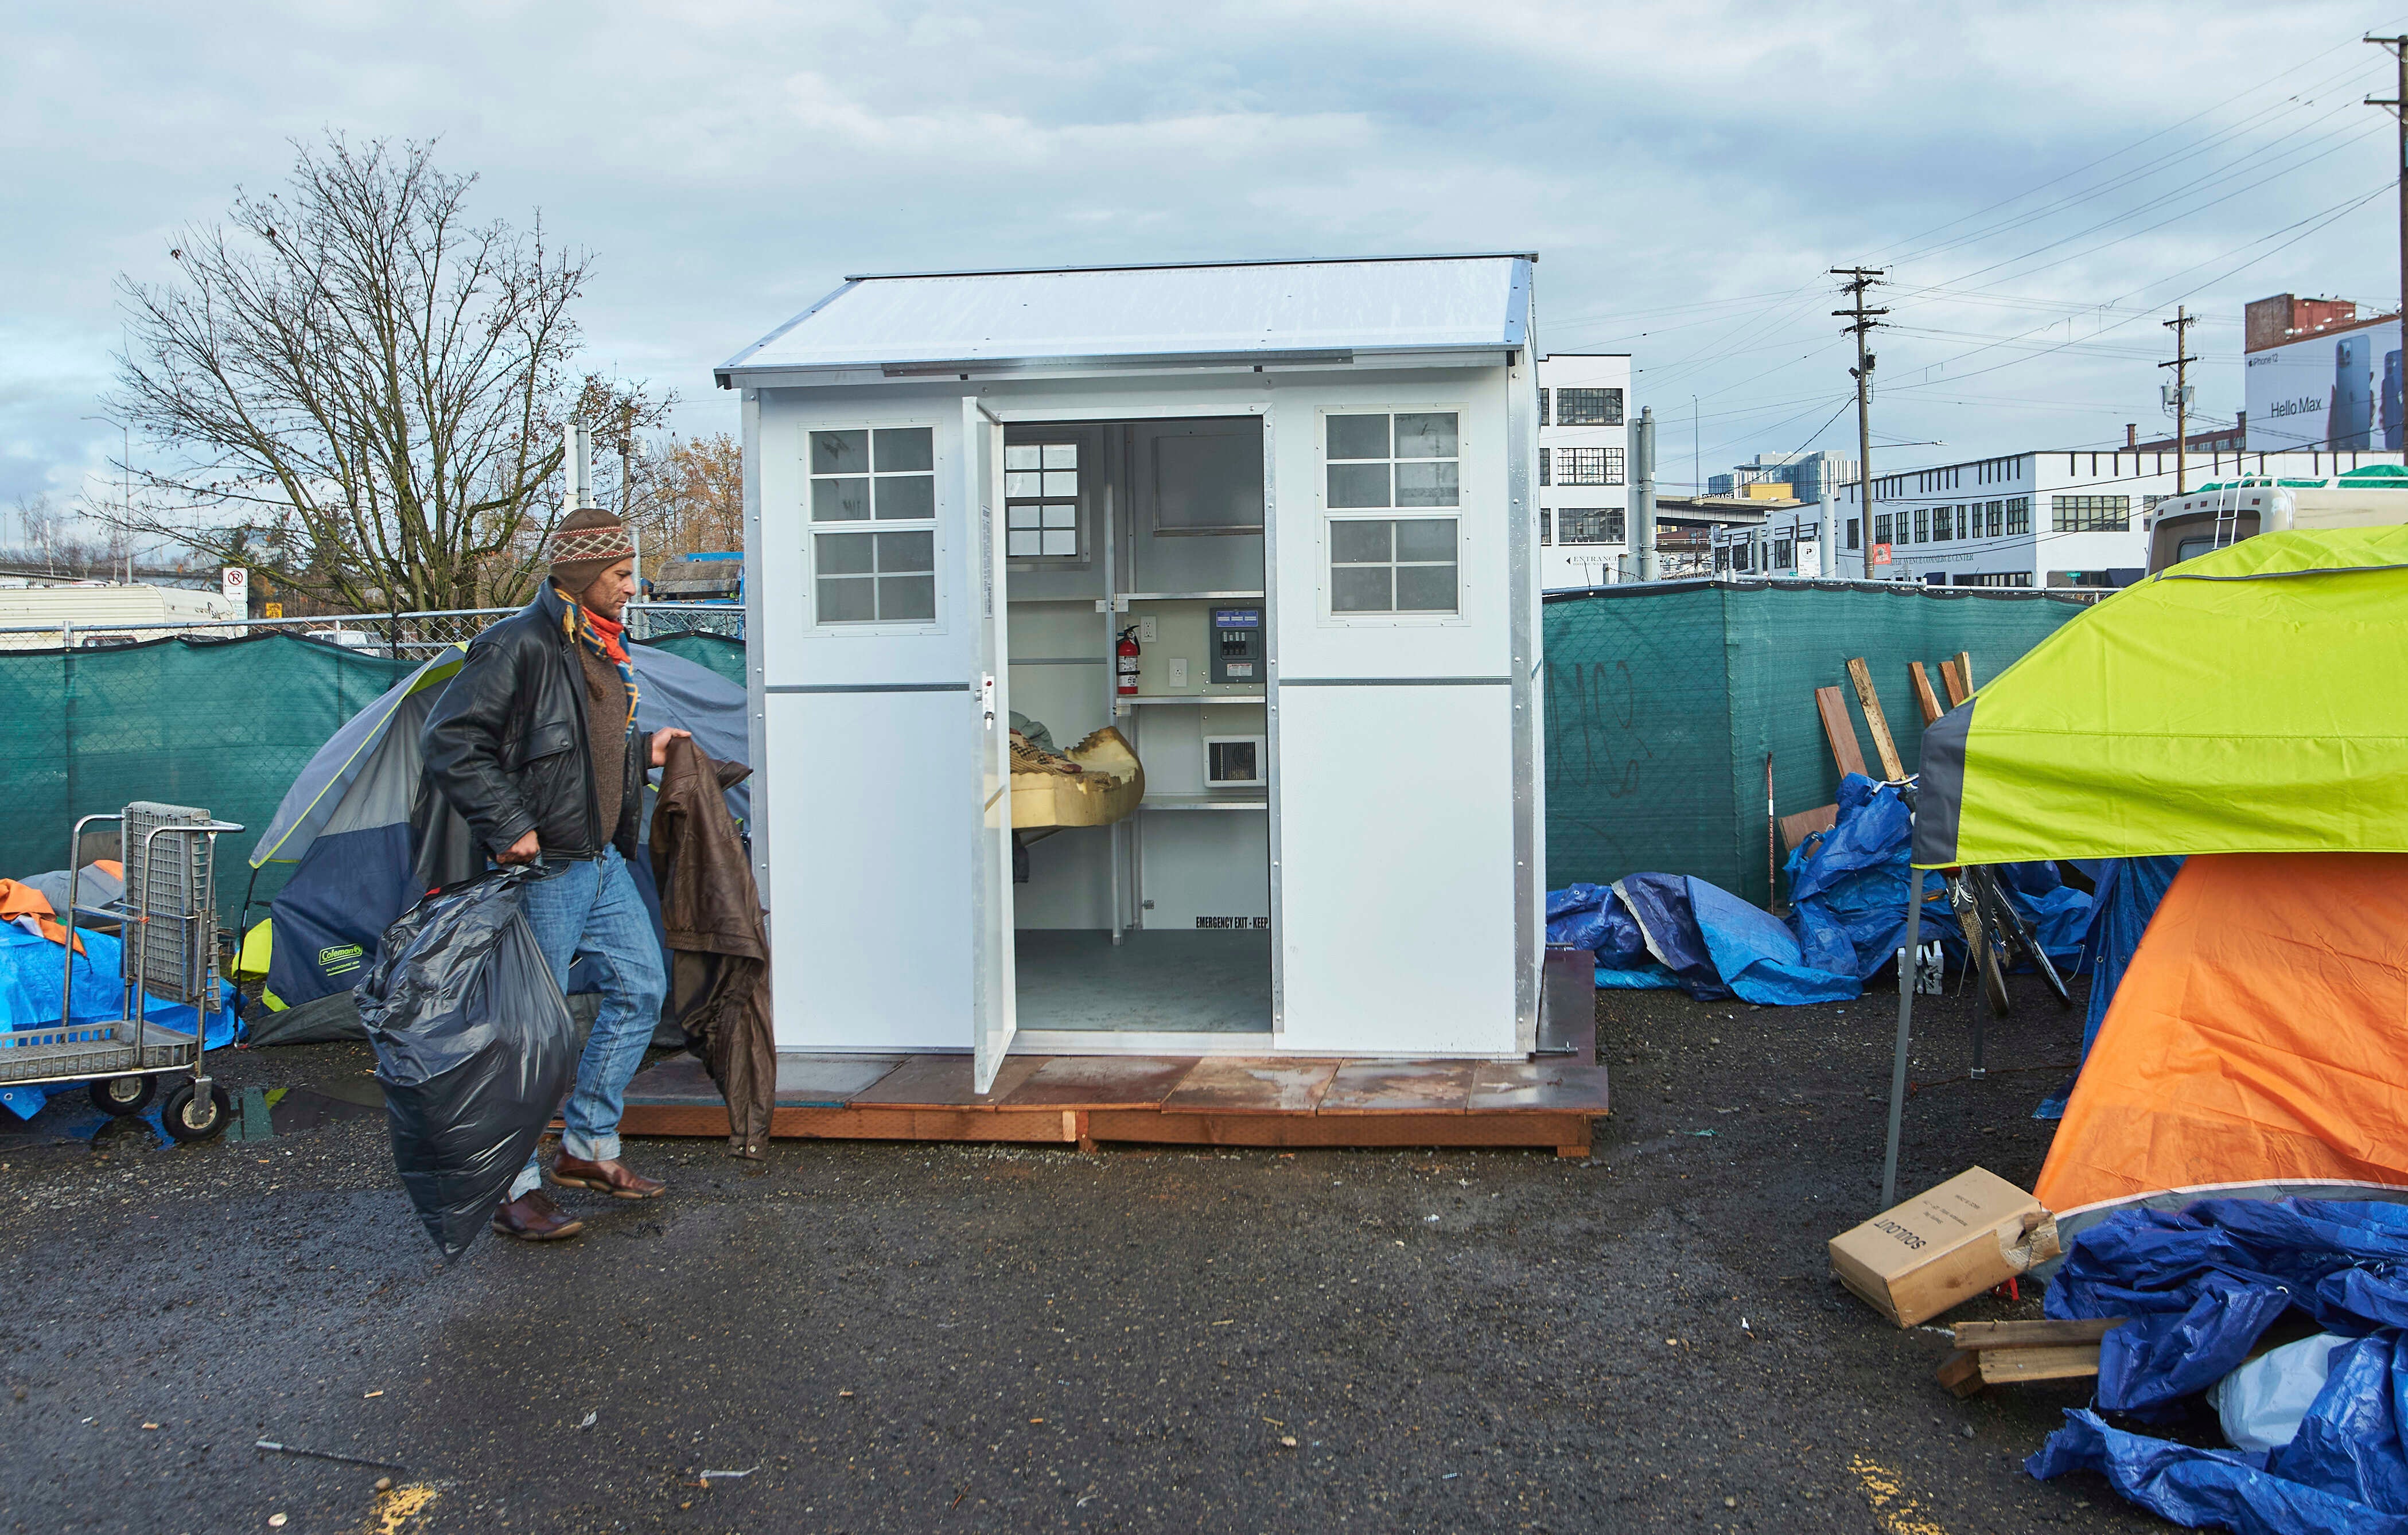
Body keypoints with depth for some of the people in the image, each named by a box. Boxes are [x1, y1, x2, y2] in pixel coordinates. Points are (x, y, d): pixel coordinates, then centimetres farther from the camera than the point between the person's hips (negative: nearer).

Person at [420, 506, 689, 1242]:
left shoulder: (602, 651, 14)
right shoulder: (517, 646, -15)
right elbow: (449, 741, -18)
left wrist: (641, 750, 11)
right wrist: (509, 828, -21)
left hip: (604, 861, 9)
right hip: (544, 870, -9)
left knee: (640, 987, 13)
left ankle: (587, 1146, 25)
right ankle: (515, 1189, 7)